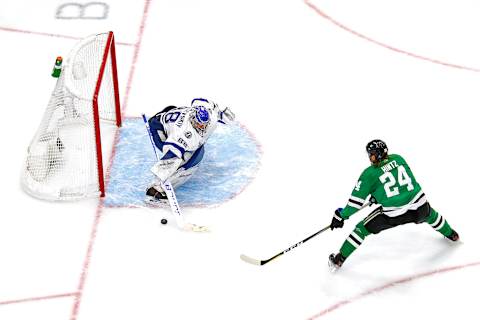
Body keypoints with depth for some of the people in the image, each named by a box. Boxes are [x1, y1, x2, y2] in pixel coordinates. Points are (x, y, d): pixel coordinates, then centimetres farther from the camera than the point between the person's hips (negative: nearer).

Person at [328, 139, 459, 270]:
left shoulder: (370, 174, -7)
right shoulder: (398, 159, 6)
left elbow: (357, 199, -5)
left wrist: (341, 215, 5)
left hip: (393, 215, -4)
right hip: (419, 208, 4)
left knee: (362, 228, 12)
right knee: (430, 214, 40)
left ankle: (339, 259, 16)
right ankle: (451, 234, 63)